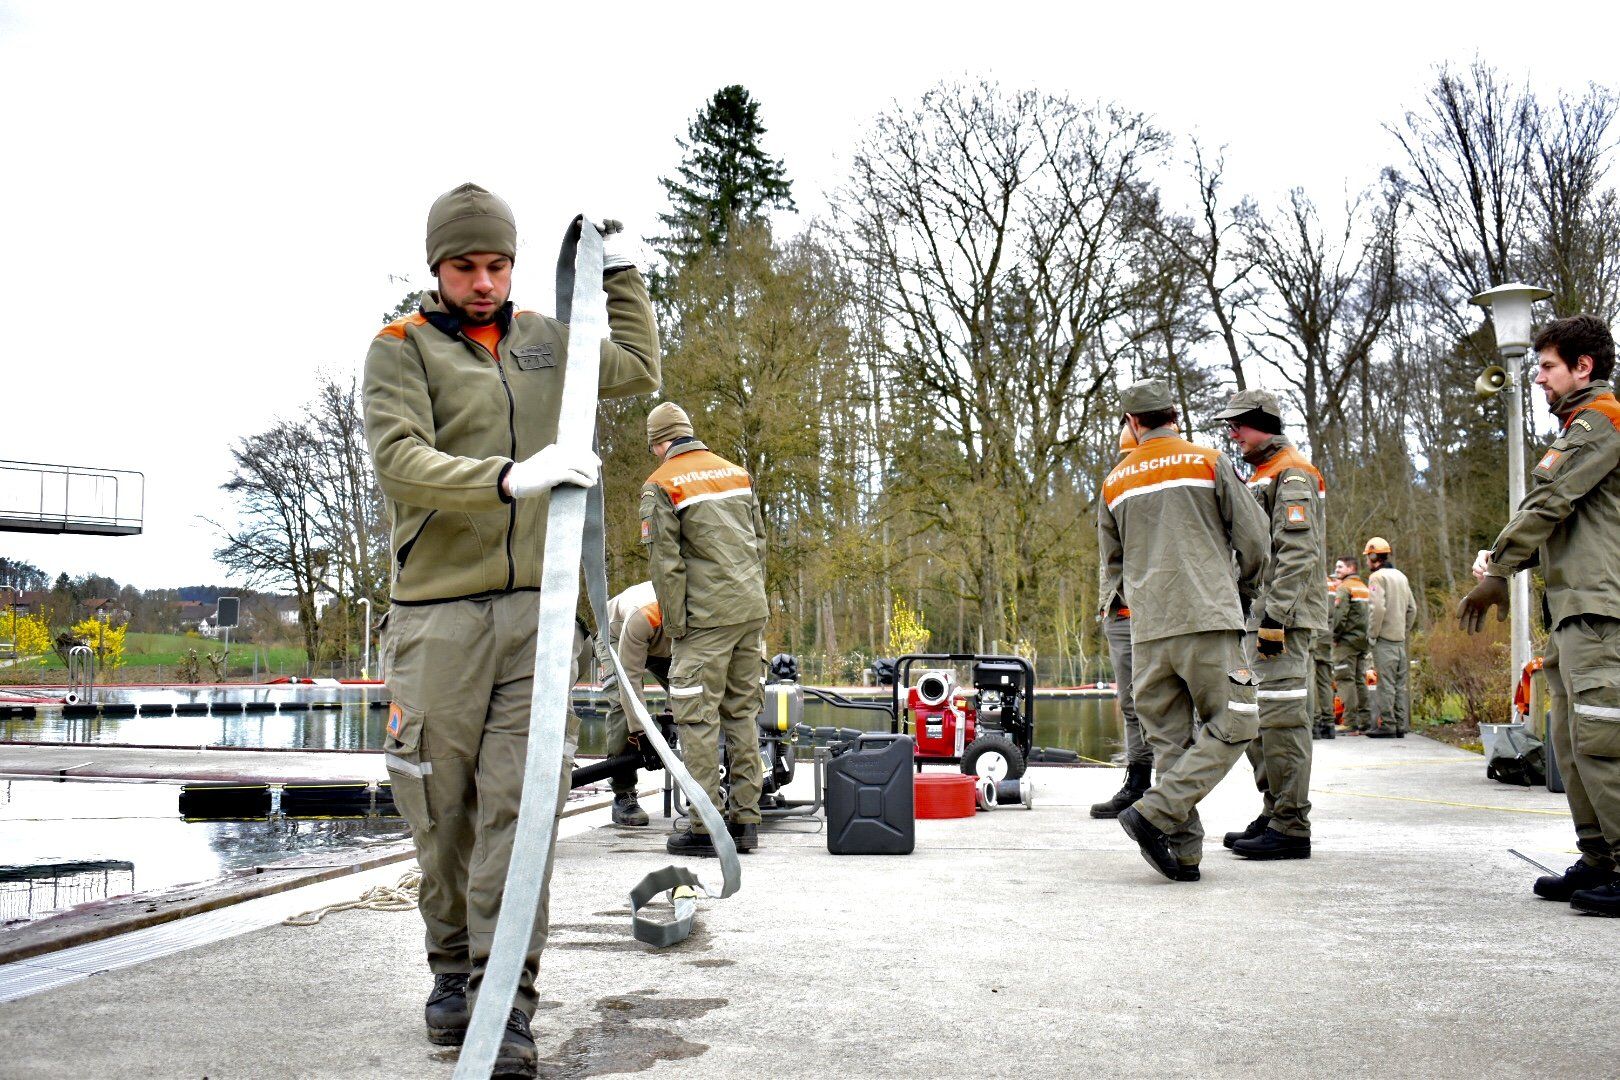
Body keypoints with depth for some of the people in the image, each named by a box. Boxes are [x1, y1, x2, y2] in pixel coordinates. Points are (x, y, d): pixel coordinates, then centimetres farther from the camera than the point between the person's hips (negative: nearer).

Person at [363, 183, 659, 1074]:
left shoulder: (541, 340, 17)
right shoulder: (401, 348, 3)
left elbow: (639, 370, 35)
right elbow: (400, 461, -14)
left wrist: (619, 270, 32)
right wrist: (508, 476, -29)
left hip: (534, 608, 2)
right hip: (437, 612, -2)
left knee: (518, 802, -6)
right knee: (442, 807, 5)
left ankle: (508, 999, -4)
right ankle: (452, 967, 26)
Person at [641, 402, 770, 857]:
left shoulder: (661, 485, -3)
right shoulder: (736, 472, 15)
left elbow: (665, 561, -9)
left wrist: (674, 625, -4)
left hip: (707, 615, -6)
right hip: (753, 609, 6)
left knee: (698, 717, -2)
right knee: (742, 712, 12)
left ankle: (705, 828, -2)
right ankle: (745, 820, 15)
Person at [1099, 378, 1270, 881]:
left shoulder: (1115, 482, 14)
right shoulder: (1210, 463, 4)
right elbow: (1254, 539, 5)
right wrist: (1244, 591, 22)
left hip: (1147, 629, 4)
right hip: (1208, 620, -4)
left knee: (1169, 740, 8)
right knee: (1231, 727, 1)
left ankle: (1184, 852, 5)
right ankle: (1155, 813, -12)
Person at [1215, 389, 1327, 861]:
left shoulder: (1292, 474, -9)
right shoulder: (1260, 475, 23)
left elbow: (1299, 553, -19)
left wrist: (1274, 617, -24)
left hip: (1284, 619, -11)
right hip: (1259, 617, 11)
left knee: (1280, 717, -10)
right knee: (1254, 718, 13)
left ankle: (1291, 828, -5)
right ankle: (1274, 814, 21)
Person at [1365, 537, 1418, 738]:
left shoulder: (1377, 577, -9)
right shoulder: (1401, 576, 17)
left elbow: (1378, 608, -21)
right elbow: (1412, 608, 19)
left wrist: (1372, 634, -13)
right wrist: (1405, 632, 20)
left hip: (1384, 638, -8)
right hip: (1400, 638, 8)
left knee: (1385, 683, -6)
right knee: (1400, 683, 9)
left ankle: (1387, 725, -7)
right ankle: (1401, 725, 11)